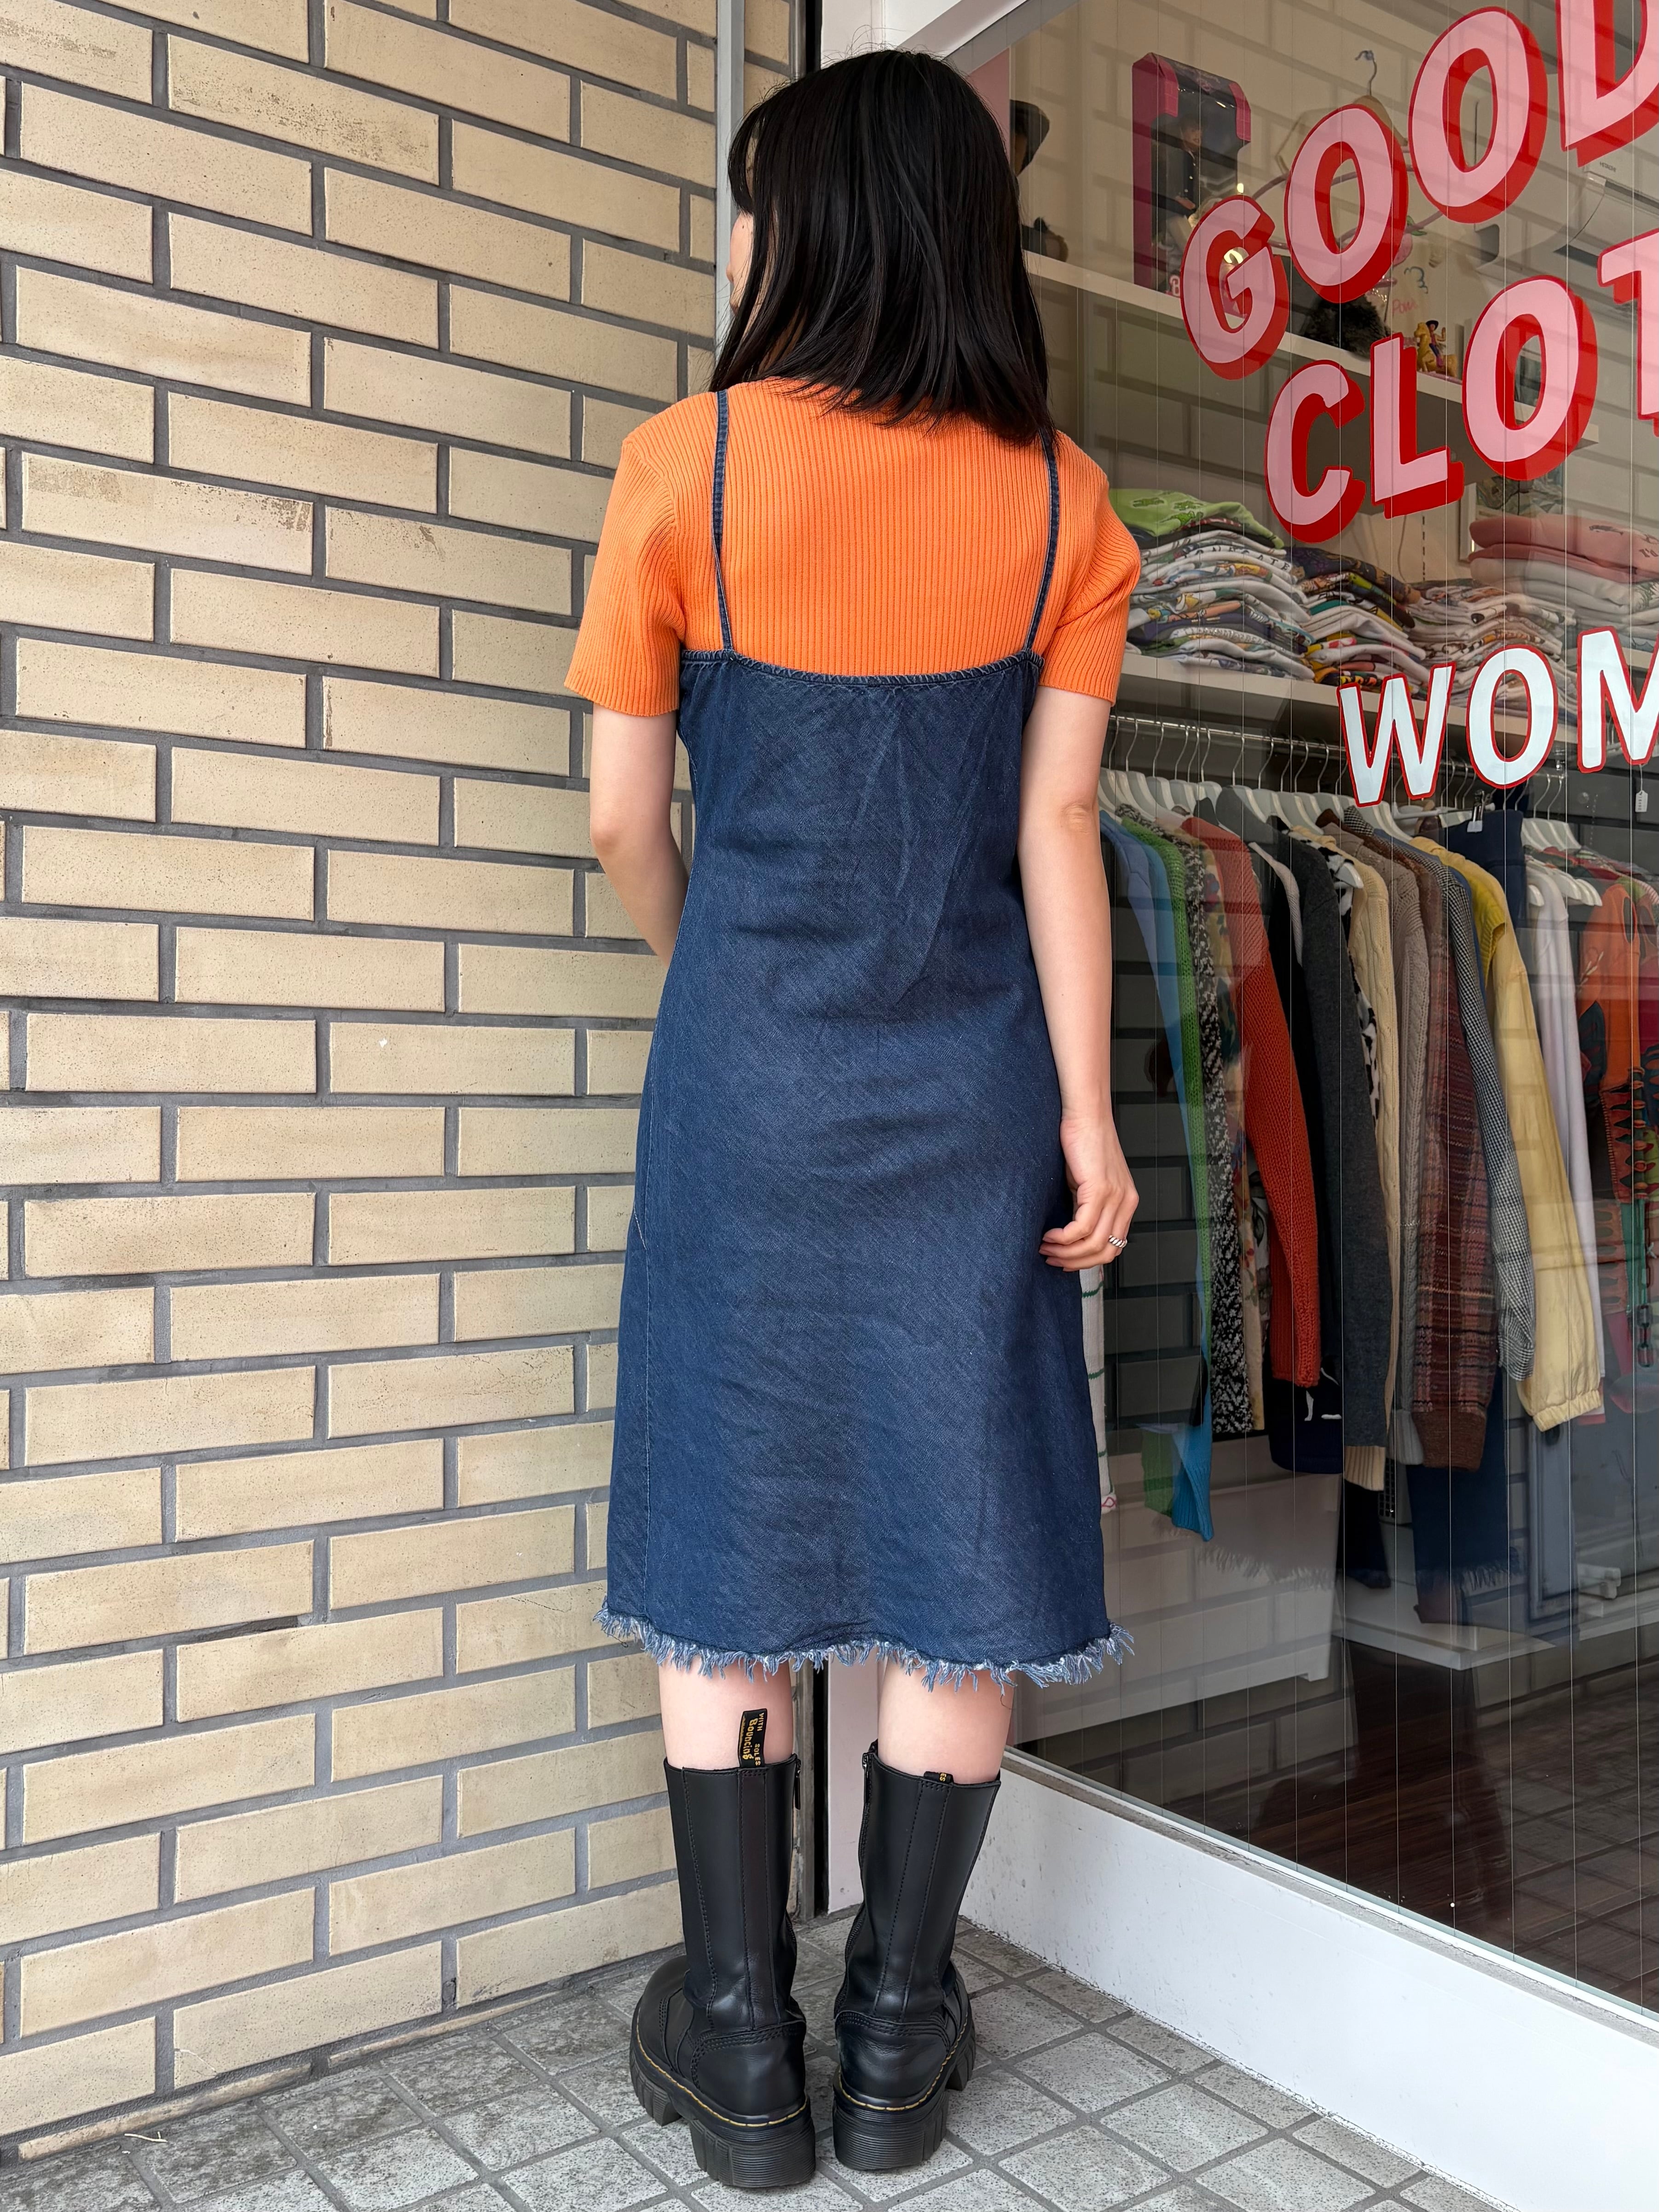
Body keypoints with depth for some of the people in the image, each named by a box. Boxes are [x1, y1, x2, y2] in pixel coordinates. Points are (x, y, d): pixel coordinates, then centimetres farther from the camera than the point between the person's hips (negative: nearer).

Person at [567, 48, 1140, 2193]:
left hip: (747, 1071, -1)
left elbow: (624, 819, 0)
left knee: (727, 1538, 10)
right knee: (962, 1553, 10)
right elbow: (1056, 831, -2)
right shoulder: (1059, 499, 3)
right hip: (972, 1085, 2)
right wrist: (1089, 1115, 1)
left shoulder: (689, 461, -2)